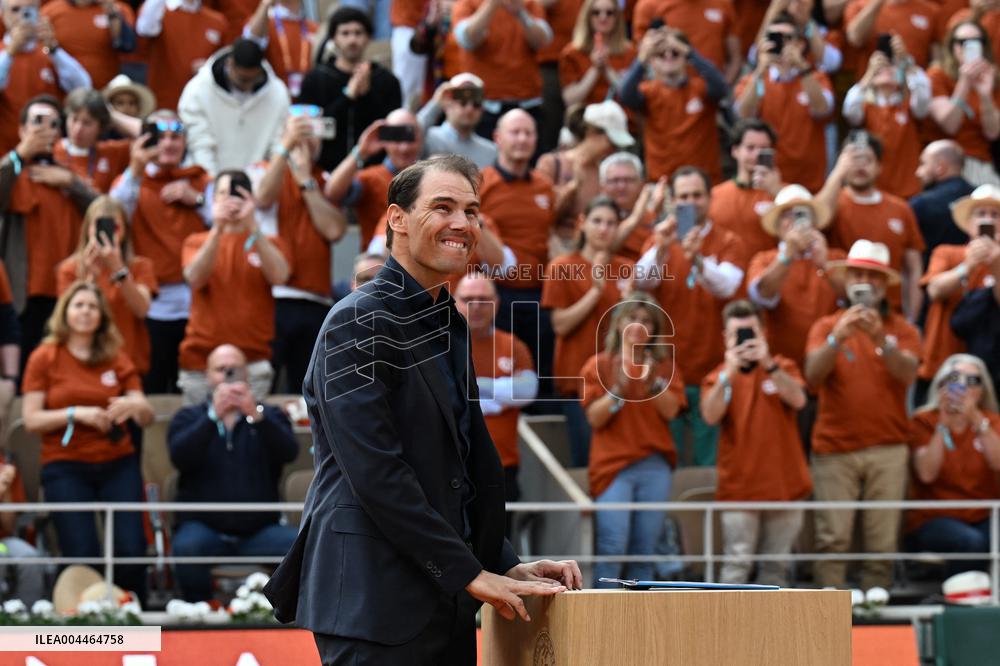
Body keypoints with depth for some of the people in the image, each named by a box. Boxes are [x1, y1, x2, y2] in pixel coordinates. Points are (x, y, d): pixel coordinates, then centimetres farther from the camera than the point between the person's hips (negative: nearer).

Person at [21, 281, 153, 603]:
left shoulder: (117, 359, 10)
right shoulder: (44, 358, 3)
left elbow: (147, 418, 6)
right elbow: (31, 420, -3)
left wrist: (135, 406, -17)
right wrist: (75, 413, -16)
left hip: (118, 464, 2)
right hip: (65, 468, -2)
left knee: (131, 550, -13)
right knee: (83, 555, -14)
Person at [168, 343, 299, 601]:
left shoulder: (270, 416, 15)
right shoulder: (188, 418, 13)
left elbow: (289, 452, -7)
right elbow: (180, 457, -9)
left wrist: (256, 415, -24)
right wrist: (214, 415, -21)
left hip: (260, 529, 1)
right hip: (204, 525, -1)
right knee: (187, 546, -34)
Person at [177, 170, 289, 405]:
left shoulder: (269, 244, 12)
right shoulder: (197, 242, 13)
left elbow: (279, 276, -10)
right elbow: (195, 278, -7)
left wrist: (252, 226, -16)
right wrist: (217, 229, -17)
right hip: (200, 360, 1)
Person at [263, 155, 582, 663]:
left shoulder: (450, 329, 19)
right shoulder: (358, 323, -9)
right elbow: (375, 473, -17)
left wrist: (507, 566, 11)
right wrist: (471, 573, -15)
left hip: (444, 605, 9)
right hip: (374, 601, -9)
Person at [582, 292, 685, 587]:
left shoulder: (664, 365, 12)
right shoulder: (599, 365, 5)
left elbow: (671, 410, 0)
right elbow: (594, 417, -3)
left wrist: (653, 382, -15)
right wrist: (619, 388, -17)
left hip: (654, 466, 3)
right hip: (613, 465, -3)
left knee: (644, 550, 1)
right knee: (613, 547, -14)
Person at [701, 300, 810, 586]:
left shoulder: (783, 367, 9)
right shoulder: (719, 377, 6)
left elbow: (798, 399, -12)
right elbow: (710, 416, -13)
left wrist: (768, 365, -22)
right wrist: (729, 373, -22)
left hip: (784, 484, 2)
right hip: (739, 485, -2)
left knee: (776, 565, 7)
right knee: (737, 563, -11)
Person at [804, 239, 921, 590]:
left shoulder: (902, 330, 9)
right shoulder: (826, 326, 9)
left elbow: (908, 374, -9)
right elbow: (813, 375, -7)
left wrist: (880, 339, -24)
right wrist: (838, 337, -22)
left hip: (887, 449, 1)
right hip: (835, 447, 0)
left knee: (883, 543, -4)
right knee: (832, 540, -8)